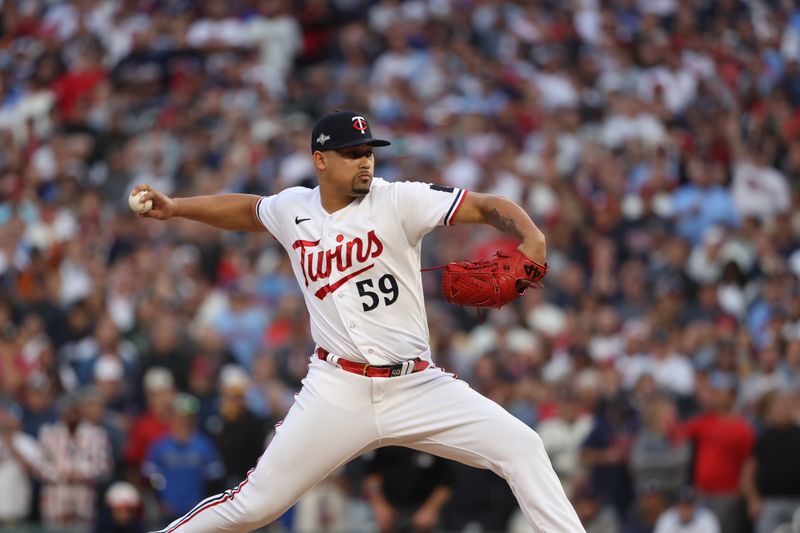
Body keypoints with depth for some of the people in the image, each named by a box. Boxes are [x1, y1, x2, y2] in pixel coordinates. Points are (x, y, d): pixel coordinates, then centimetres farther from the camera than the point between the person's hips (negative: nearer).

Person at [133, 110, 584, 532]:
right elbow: (247, 210, 28)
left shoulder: (397, 201, -6)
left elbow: (489, 206, -12)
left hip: (419, 386, -1)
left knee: (521, 446, -16)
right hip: (339, 390, 1)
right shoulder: (292, 209, 4)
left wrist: (530, 238, -32)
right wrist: (174, 208, 18)